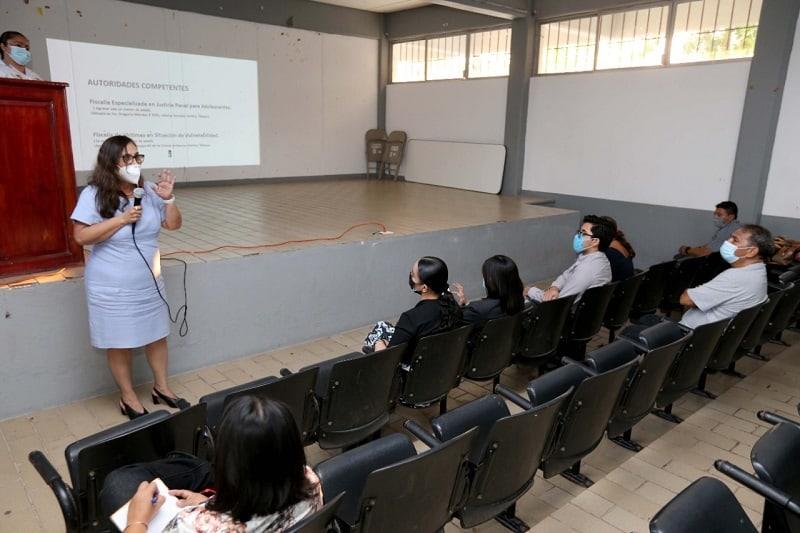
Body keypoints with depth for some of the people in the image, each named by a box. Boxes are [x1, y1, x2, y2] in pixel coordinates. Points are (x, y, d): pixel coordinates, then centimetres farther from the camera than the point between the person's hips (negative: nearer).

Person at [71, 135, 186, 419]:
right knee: (120, 342, 8)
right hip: (113, 288, -4)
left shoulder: (148, 190, -1)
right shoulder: (94, 194, -13)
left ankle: (161, 387, 32)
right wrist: (122, 219, -22)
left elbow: (173, 225, 3)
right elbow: (81, 237, -17)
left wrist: (168, 199, -14)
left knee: (157, 335, 14)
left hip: (149, 282, 5)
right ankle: (128, 397, 25)